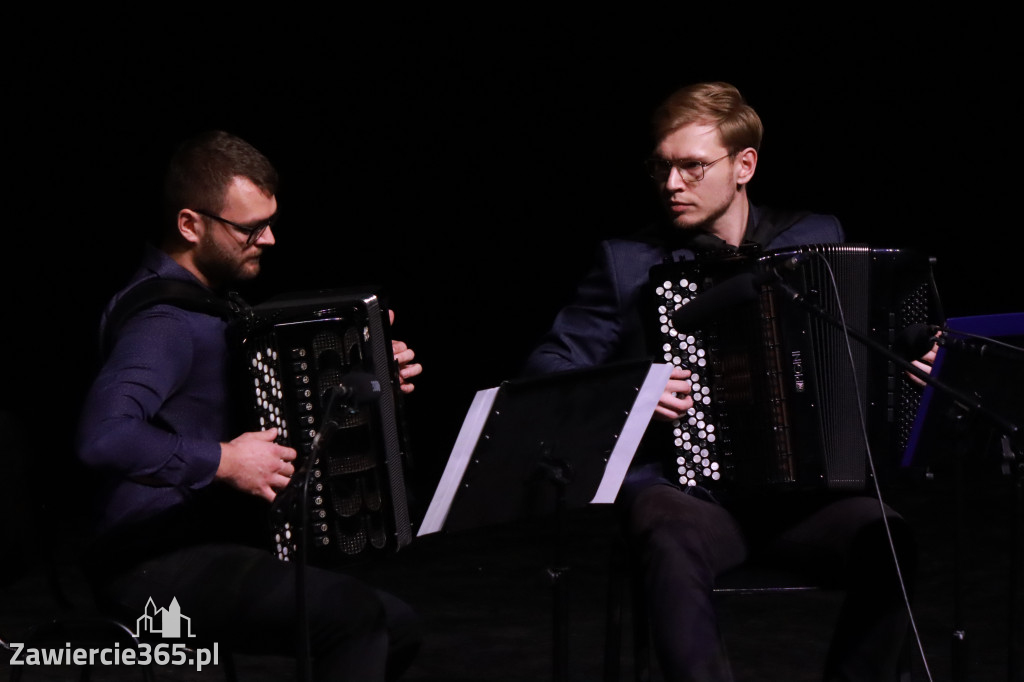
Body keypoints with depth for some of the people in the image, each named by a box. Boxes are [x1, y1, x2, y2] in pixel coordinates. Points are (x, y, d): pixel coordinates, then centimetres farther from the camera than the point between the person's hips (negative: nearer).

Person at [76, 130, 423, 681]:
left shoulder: (207, 301, 14)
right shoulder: (163, 320, -18)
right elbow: (103, 436, -36)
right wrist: (224, 462, -27)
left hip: (213, 542, 10)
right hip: (154, 566, -10)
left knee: (397, 628, 7)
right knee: (354, 614, -26)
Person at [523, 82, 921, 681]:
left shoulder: (815, 238, 12)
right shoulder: (630, 262, 8)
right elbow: (548, 368, 8)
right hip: (684, 487, -2)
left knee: (885, 538, -29)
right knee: (676, 542, -37)